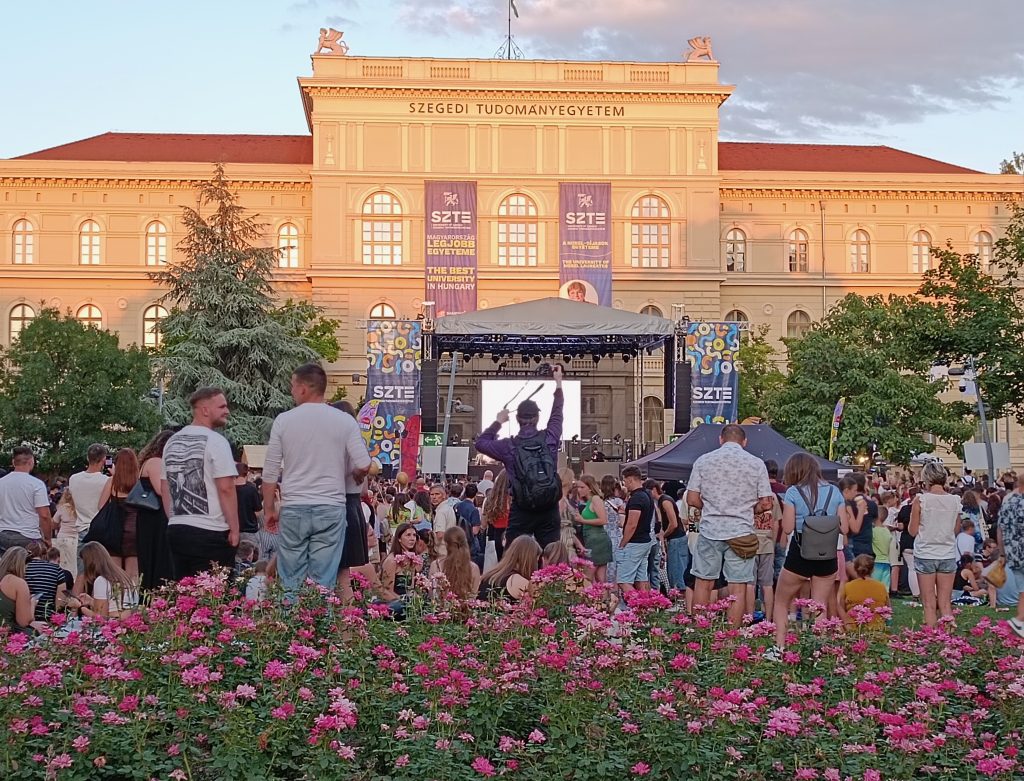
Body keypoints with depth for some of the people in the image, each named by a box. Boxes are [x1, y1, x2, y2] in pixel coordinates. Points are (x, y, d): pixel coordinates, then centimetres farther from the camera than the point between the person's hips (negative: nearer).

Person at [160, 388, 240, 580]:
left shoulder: (172, 442, 13)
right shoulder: (215, 441, -10)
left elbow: (164, 488, 16)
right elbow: (226, 488, -14)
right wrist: (234, 528, -9)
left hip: (176, 529, 7)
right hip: (210, 533, -7)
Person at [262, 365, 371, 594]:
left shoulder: (283, 421, 0)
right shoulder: (345, 421, 0)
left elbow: (270, 472, 3)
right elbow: (363, 466, -5)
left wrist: (269, 510, 14)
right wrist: (354, 477, 18)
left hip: (293, 509, 0)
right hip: (331, 508, 0)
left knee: (291, 582, 6)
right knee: (324, 583, 2)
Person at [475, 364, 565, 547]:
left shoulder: (509, 446, -2)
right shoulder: (549, 439, 2)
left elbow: (481, 443, 14)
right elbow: (557, 414, 20)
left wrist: (499, 422, 24)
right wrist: (558, 382, 33)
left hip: (521, 511, -2)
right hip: (549, 511, 2)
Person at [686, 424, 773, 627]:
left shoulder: (703, 461, 2)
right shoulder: (756, 464, 0)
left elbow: (692, 499, 0)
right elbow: (766, 504, 0)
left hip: (710, 530, 1)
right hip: (741, 532, -1)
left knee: (704, 583, 10)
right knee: (738, 587, 3)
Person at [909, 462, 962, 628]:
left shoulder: (920, 500, -11)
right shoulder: (955, 500, -2)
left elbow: (913, 531, -6)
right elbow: (956, 530, 9)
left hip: (925, 555, -2)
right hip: (948, 555, 3)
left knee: (929, 604, 5)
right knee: (946, 604, 10)